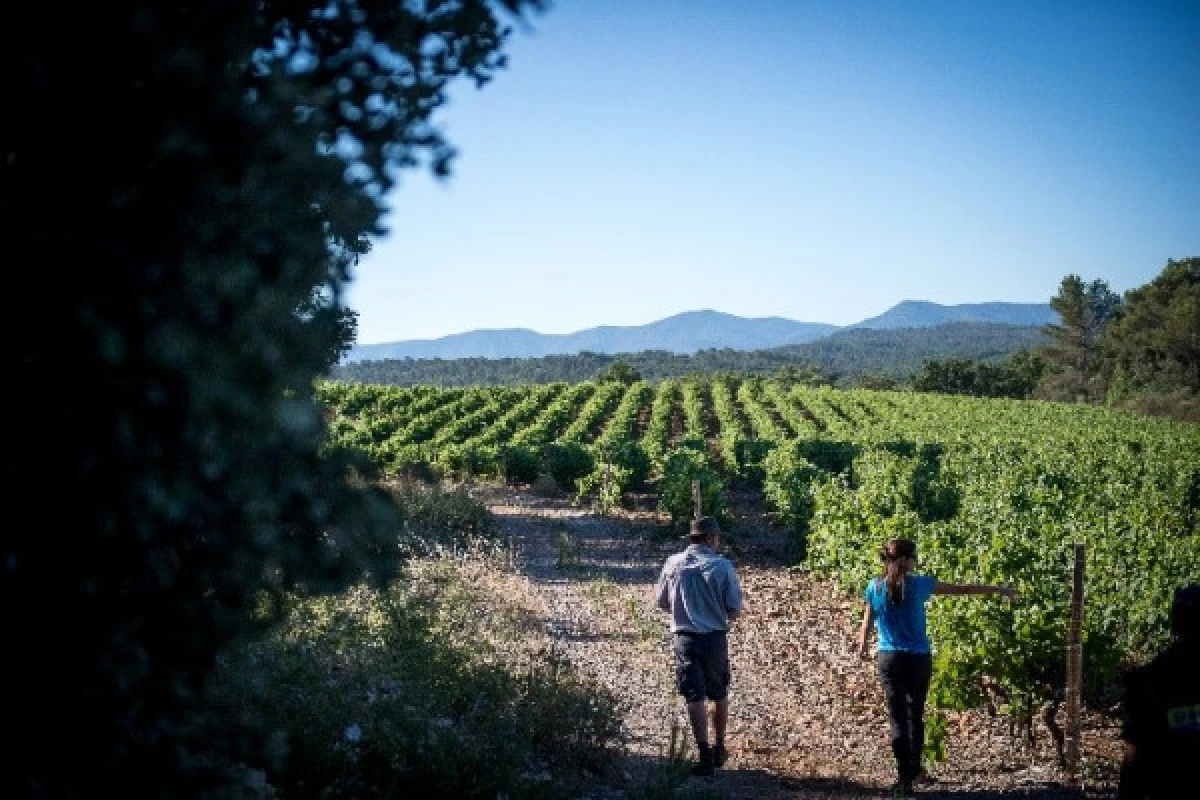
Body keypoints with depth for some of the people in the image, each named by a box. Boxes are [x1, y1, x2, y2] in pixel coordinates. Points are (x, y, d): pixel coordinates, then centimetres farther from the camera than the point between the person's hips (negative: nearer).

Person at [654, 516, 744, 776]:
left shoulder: (673, 564, -3)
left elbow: (661, 602, 6)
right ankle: (719, 750, 28)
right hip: (715, 638, 0)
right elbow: (735, 609, -8)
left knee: (695, 698, 1)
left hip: (685, 638, 1)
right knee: (720, 696, 18)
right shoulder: (722, 566, -10)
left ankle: (705, 757, -3)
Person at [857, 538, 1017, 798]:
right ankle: (913, 770, 28)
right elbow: (963, 589, 1)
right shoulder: (919, 584, -7)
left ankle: (904, 779, -7)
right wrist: (998, 590, 12)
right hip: (919, 659, 0)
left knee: (898, 719, 0)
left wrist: (862, 645, 28)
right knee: (915, 716, 17)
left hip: (890, 659, 0)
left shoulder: (875, 587, -3)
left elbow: (867, 623, 8)